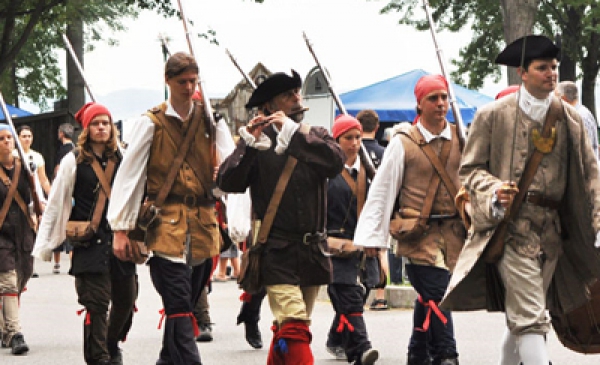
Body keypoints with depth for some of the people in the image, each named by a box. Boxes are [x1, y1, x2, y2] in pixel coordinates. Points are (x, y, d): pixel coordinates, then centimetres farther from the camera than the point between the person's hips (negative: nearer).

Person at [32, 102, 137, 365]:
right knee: (97, 302, -9)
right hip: (90, 243, -4)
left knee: (126, 299, 7)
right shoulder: (74, 161, -1)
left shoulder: (121, 159, 9)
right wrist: (43, 245, -2)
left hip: (120, 240, 4)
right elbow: (55, 204, 0)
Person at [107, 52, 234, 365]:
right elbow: (128, 176, 0)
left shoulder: (210, 119, 10)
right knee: (179, 307, -12)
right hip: (166, 224, -4)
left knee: (184, 306, 11)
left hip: (203, 222, 4)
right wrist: (120, 228, -4)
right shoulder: (151, 123, 1)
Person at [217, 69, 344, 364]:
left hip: (313, 252, 4)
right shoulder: (256, 143, 2)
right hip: (276, 253, -4)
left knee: (286, 334, 13)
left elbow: (336, 162, -11)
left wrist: (293, 132, -18)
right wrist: (250, 144, -23)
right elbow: (228, 182, -10)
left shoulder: (315, 137, 11)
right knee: (295, 330, -17)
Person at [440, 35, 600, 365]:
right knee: (531, 319, -13)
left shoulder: (570, 119, 10)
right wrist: (494, 191, -17)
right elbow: (470, 169, 3)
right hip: (511, 226, -5)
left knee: (521, 316, 14)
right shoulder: (493, 115, 1)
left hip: (553, 229, 5)